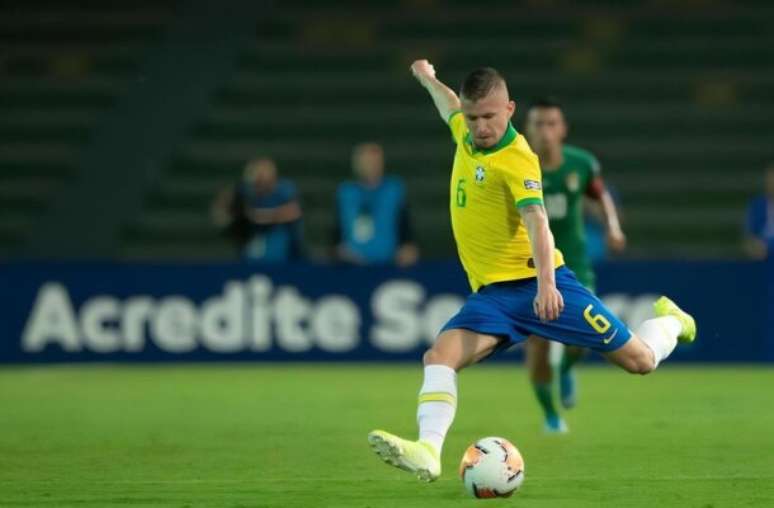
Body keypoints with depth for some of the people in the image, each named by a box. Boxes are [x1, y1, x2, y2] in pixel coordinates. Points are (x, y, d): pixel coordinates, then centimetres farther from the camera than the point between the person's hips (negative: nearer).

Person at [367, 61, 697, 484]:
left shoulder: (516, 159, -16)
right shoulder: (467, 134, 6)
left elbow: (536, 220, -30)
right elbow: (450, 106, 32)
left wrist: (546, 283, -44)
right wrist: (426, 77, 50)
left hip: (539, 284, -6)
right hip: (492, 293, 6)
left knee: (639, 360, 1)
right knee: (439, 356, -22)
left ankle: (670, 321, 35)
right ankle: (428, 450, -37)